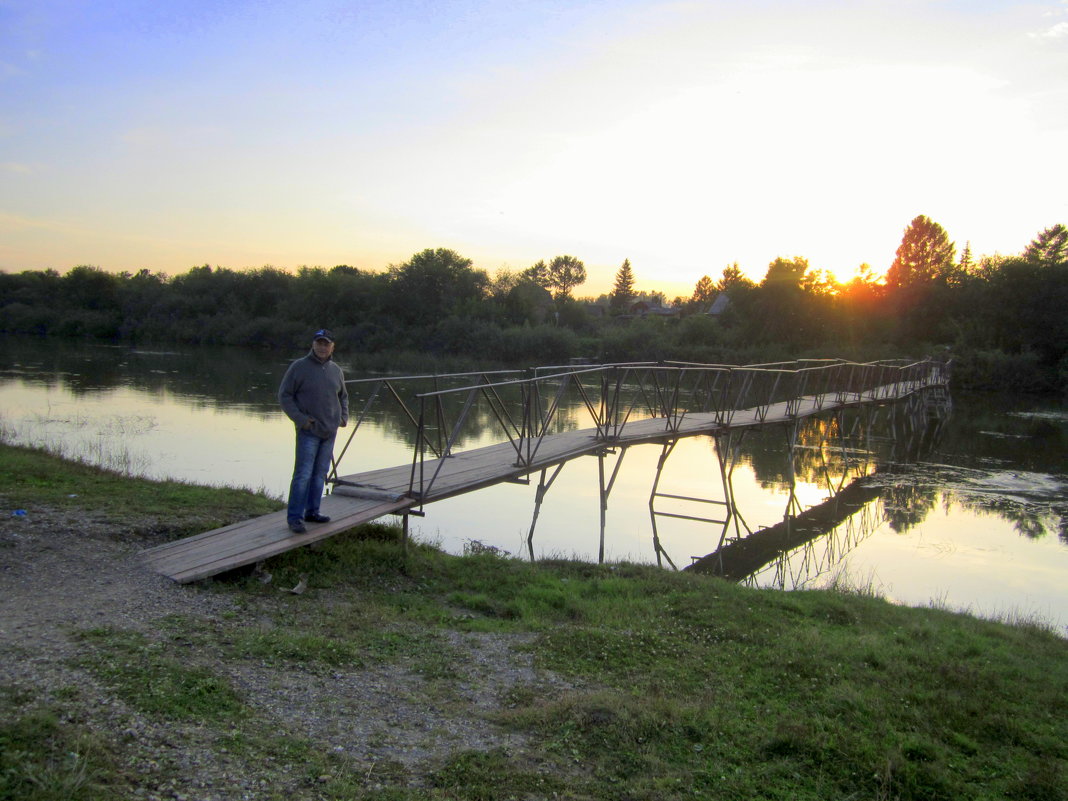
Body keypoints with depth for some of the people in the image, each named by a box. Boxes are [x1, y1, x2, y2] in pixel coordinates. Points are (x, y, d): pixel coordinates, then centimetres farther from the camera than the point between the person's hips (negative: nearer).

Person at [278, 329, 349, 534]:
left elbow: (343, 396, 26)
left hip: (330, 431, 6)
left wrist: (344, 416, 11)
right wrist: (299, 418, -13)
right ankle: (295, 517, -4)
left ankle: (312, 512, 21)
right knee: (303, 474, -9)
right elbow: (284, 395, -5)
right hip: (309, 431, -6)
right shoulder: (299, 367, -6)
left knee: (320, 474, 11)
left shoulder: (336, 370, 11)